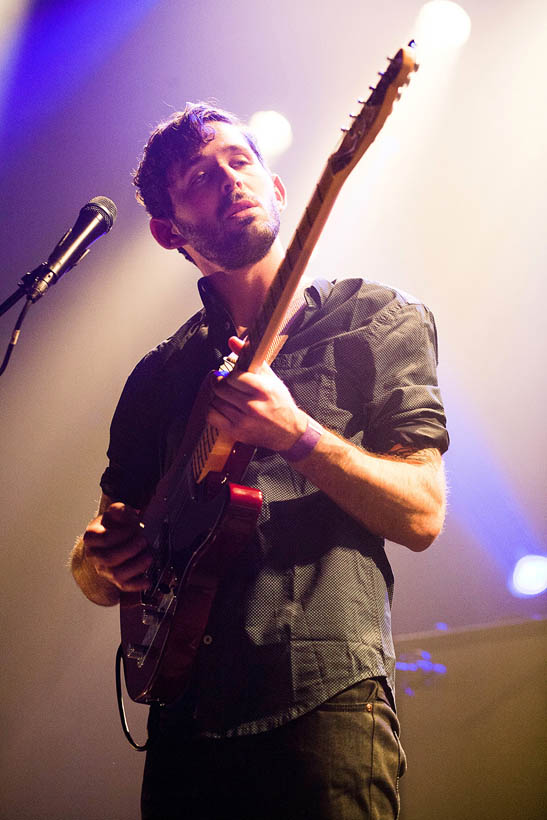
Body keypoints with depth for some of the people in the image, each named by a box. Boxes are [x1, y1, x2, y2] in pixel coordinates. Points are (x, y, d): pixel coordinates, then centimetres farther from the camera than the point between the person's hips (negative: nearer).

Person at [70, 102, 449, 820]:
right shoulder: (159, 375, 15)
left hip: (327, 700, -3)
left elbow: (423, 515, -3)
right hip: (184, 716, 4)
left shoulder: (378, 320, 6)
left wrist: (293, 433, -16)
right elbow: (91, 569, 19)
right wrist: (104, 562, -5)